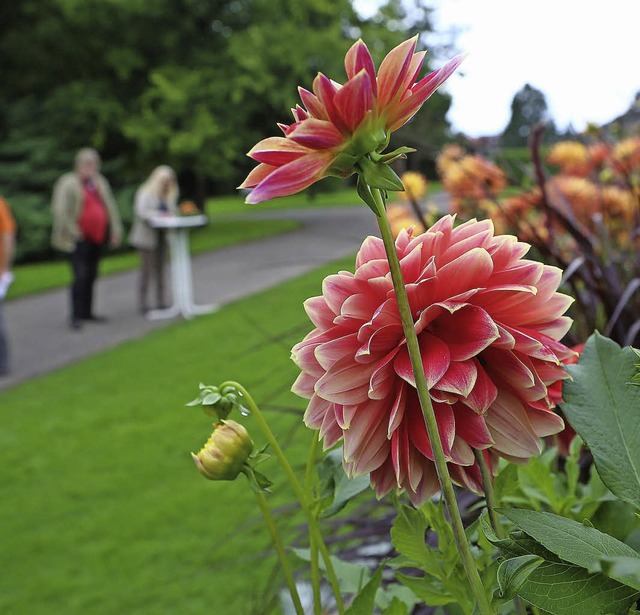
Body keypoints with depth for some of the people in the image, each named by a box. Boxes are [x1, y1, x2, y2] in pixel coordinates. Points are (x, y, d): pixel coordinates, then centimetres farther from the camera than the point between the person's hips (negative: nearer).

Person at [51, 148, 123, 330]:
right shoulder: (68, 183, -9)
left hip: (98, 237, 6)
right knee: (81, 275, -11)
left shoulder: (100, 182, 11)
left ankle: (87, 311, 23)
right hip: (80, 239, -6)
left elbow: (110, 207, 15)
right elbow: (60, 211, -14)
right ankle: (75, 316, -3)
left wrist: (115, 231, 10)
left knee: (92, 275, 12)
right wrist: (73, 232, -13)